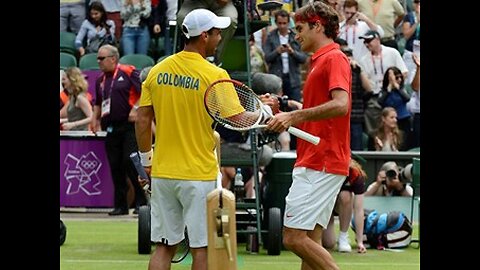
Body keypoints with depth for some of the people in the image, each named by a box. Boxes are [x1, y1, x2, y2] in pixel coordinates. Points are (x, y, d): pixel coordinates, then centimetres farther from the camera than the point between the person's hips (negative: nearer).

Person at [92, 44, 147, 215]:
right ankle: (120, 205, 12)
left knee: (131, 162, -13)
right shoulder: (101, 80, 16)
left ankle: (142, 201, -5)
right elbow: (98, 103, 29)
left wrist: (136, 109, -17)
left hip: (130, 126, -7)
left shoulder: (128, 72, -5)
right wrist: (95, 119, 15)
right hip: (111, 128, 7)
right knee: (115, 166, 6)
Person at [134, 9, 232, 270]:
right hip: (199, 175, -5)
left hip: (162, 173, 5)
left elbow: (142, 120, 5)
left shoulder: (157, 71, 3)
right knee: (201, 248, 3)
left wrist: (146, 161, 16)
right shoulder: (215, 75, -11)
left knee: (164, 246, 9)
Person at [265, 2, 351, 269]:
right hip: (314, 164, 10)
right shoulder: (320, 61, 21)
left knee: (294, 237, -14)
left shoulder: (334, 59, -10)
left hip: (321, 165, -10)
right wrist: (285, 113, 14)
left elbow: (340, 105, -26)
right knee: (309, 242, 7)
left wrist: (294, 116, -25)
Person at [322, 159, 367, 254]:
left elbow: (358, 210, -33)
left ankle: (343, 238, -19)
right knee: (329, 243, -22)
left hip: (343, 206, 1)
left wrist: (360, 242, -38)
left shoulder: (357, 176, -30)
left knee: (345, 195, -36)